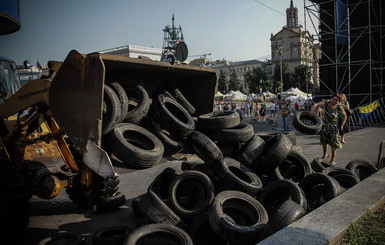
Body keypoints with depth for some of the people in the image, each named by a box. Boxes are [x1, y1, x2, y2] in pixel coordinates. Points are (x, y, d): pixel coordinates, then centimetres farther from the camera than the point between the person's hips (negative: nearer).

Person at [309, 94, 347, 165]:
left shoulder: (339, 107, -15)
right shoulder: (326, 102, -16)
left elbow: (344, 115, 2)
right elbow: (316, 105, -29)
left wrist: (342, 125, 0)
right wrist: (312, 110, -49)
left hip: (333, 125, -2)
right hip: (324, 123, 2)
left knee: (333, 142, -3)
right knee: (324, 141, 14)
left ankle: (333, 159, 10)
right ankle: (325, 155, 35)